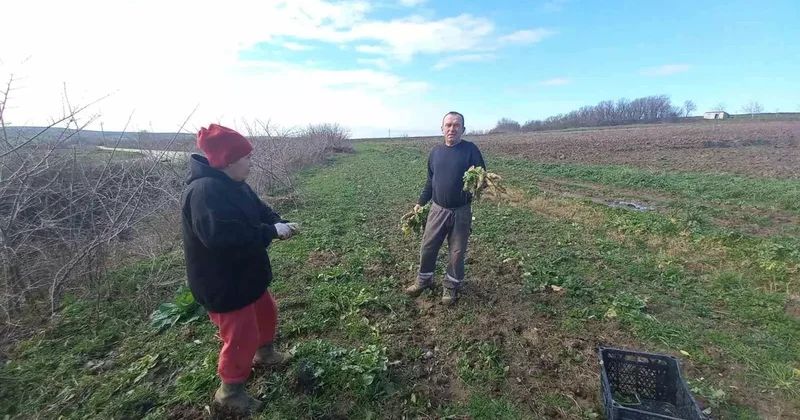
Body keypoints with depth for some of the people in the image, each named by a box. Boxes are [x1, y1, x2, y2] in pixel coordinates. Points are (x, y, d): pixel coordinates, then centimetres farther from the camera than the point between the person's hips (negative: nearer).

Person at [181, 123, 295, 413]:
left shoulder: (234, 185, 3)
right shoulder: (205, 192, -30)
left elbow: (258, 210, 11)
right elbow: (224, 238, -40)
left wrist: (279, 223, -11)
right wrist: (272, 231, -31)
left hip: (245, 274, 10)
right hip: (223, 284, -10)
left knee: (267, 313, 26)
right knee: (241, 337, 4)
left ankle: (264, 353, 52)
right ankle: (230, 390, 30)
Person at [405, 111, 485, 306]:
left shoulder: (470, 149, -7)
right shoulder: (436, 151, 5)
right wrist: (421, 202, 13)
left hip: (461, 212, -3)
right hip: (437, 209, 3)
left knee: (457, 252, 9)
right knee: (427, 248, 10)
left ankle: (451, 286, 30)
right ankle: (424, 280, 33)